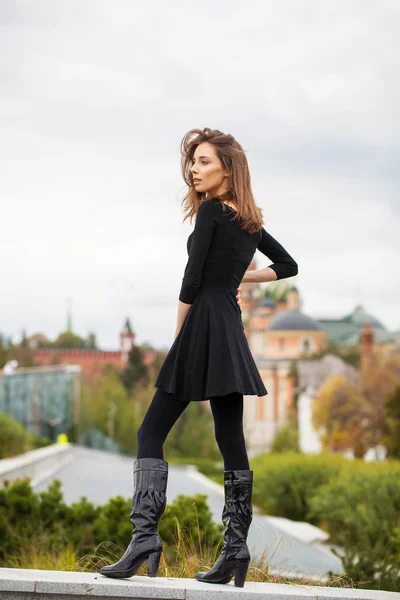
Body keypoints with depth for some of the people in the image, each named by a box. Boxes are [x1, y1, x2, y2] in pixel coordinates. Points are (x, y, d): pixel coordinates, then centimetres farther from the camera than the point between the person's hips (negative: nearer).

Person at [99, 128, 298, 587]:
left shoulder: (210, 211, -6)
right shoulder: (250, 221, 16)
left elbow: (192, 279, -10)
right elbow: (288, 266, 30)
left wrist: (177, 336, -2)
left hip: (202, 326, -8)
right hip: (234, 335, 8)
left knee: (151, 433, -7)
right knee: (231, 442, 5)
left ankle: (145, 537, -18)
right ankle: (235, 553, 4)